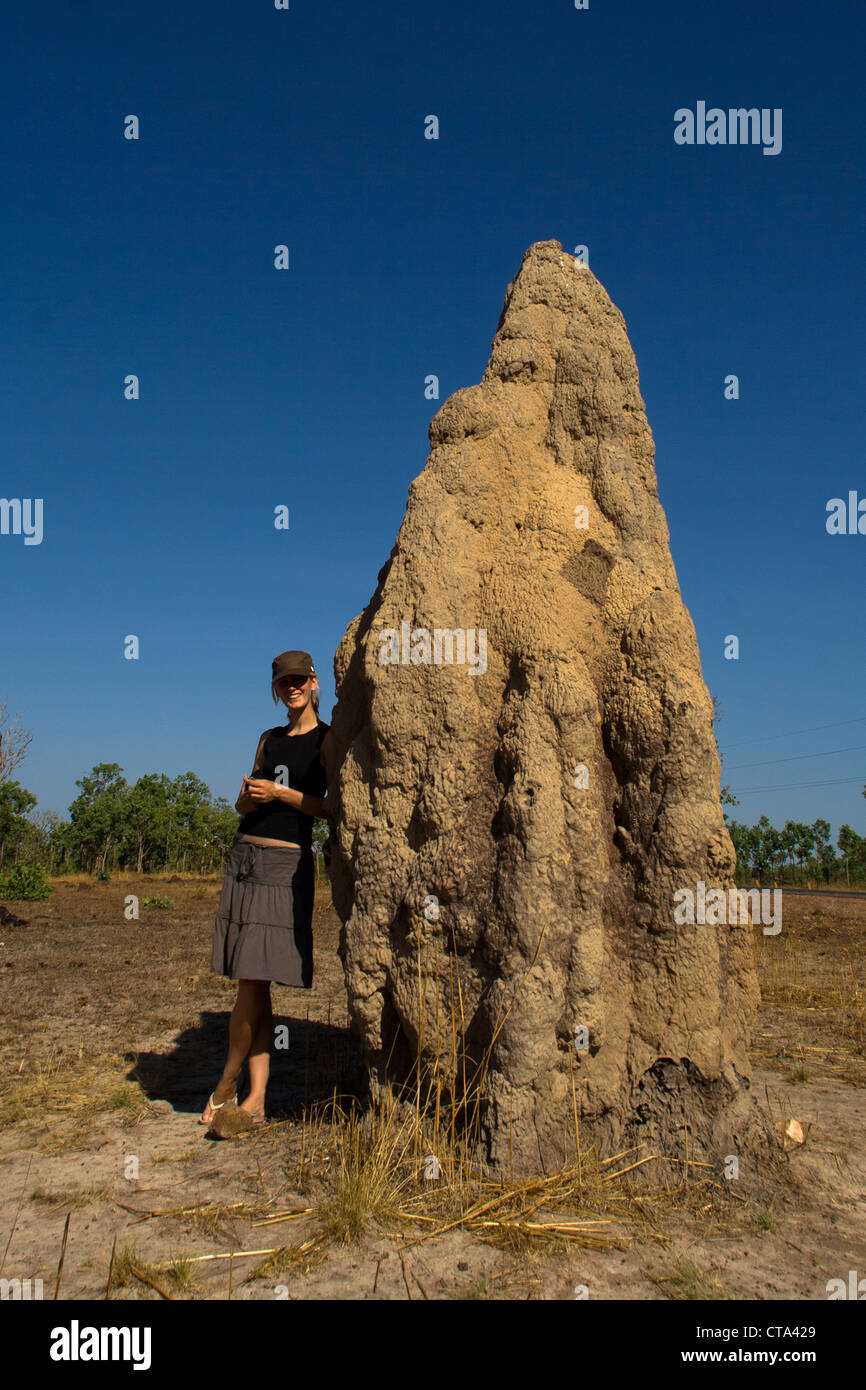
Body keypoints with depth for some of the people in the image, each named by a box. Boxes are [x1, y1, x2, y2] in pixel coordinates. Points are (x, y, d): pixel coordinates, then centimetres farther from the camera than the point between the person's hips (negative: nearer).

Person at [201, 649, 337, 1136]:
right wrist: (249, 795, -3)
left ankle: (228, 1083, 13)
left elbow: (334, 807, -7)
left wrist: (280, 793, -13)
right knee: (253, 984, 5)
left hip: (287, 862, -6)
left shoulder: (326, 738, 1)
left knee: (254, 980, -7)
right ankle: (256, 1101, 12)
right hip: (245, 856, 6)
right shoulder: (269, 739, 18)